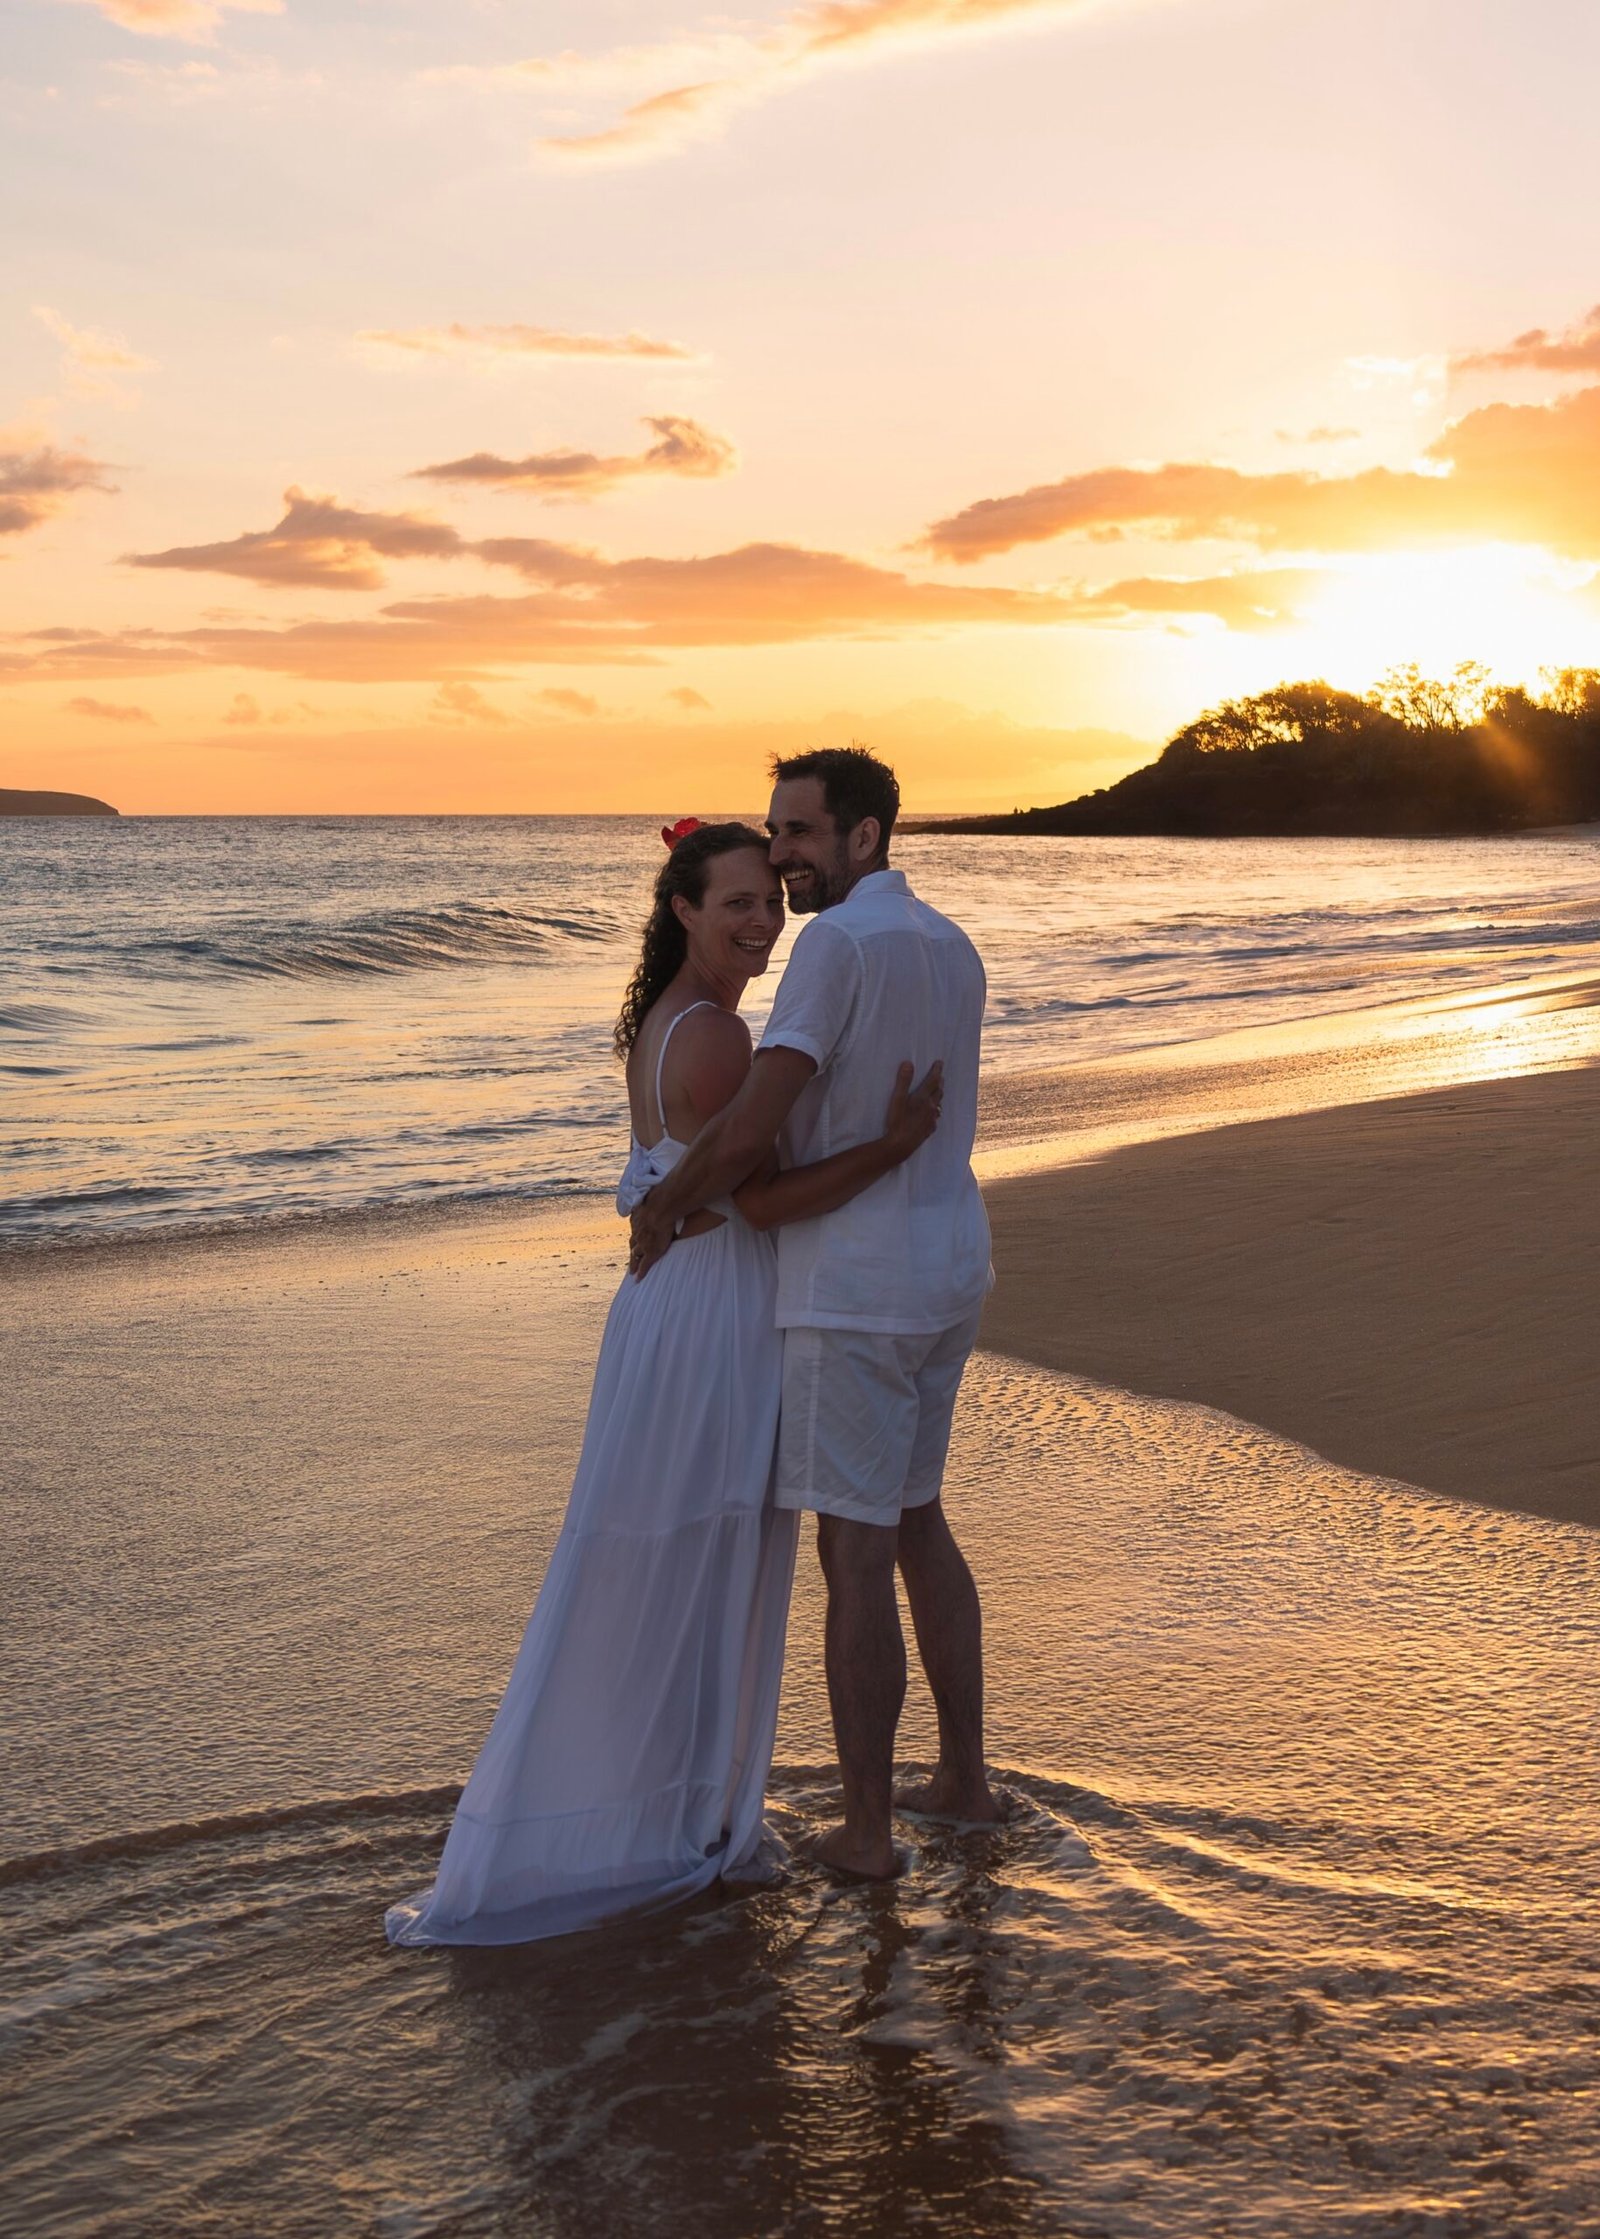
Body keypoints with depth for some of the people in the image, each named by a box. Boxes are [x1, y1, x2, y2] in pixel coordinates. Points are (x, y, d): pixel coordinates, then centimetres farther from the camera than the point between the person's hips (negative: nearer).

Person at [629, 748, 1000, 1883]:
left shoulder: (840, 941, -18)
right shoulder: (953, 949, 11)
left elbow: (750, 1126, -23)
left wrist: (663, 1210, -6)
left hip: (858, 1289, -9)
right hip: (948, 1273, 9)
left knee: (853, 1552, 0)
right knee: (915, 1519, 22)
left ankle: (867, 1828, 9)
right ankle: (963, 1776, 30)